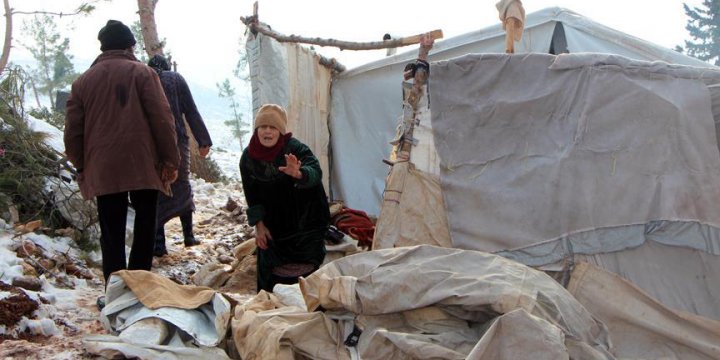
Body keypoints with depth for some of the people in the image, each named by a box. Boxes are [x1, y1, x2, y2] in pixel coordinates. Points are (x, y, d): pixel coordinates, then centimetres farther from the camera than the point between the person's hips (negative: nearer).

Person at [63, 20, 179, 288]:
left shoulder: (83, 81, 10)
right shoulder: (142, 73, 0)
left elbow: (72, 131, 10)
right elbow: (162, 119, -7)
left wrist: (82, 166, 20)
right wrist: (171, 160, -2)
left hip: (103, 171, 3)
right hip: (143, 166, -2)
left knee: (112, 235, 7)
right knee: (144, 228, 8)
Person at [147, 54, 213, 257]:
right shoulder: (175, 79, 6)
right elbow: (191, 112, 1)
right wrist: (203, 141, 2)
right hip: (177, 141, 0)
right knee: (182, 186, 16)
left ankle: (158, 244, -1)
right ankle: (188, 236, 19)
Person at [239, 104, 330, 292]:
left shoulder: (295, 149, -22)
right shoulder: (248, 157, -8)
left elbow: (315, 172, -40)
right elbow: (251, 194, 1)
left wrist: (298, 174, -62)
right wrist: (259, 225, -3)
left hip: (304, 219, -4)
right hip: (272, 224, 4)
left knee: (303, 269, -1)